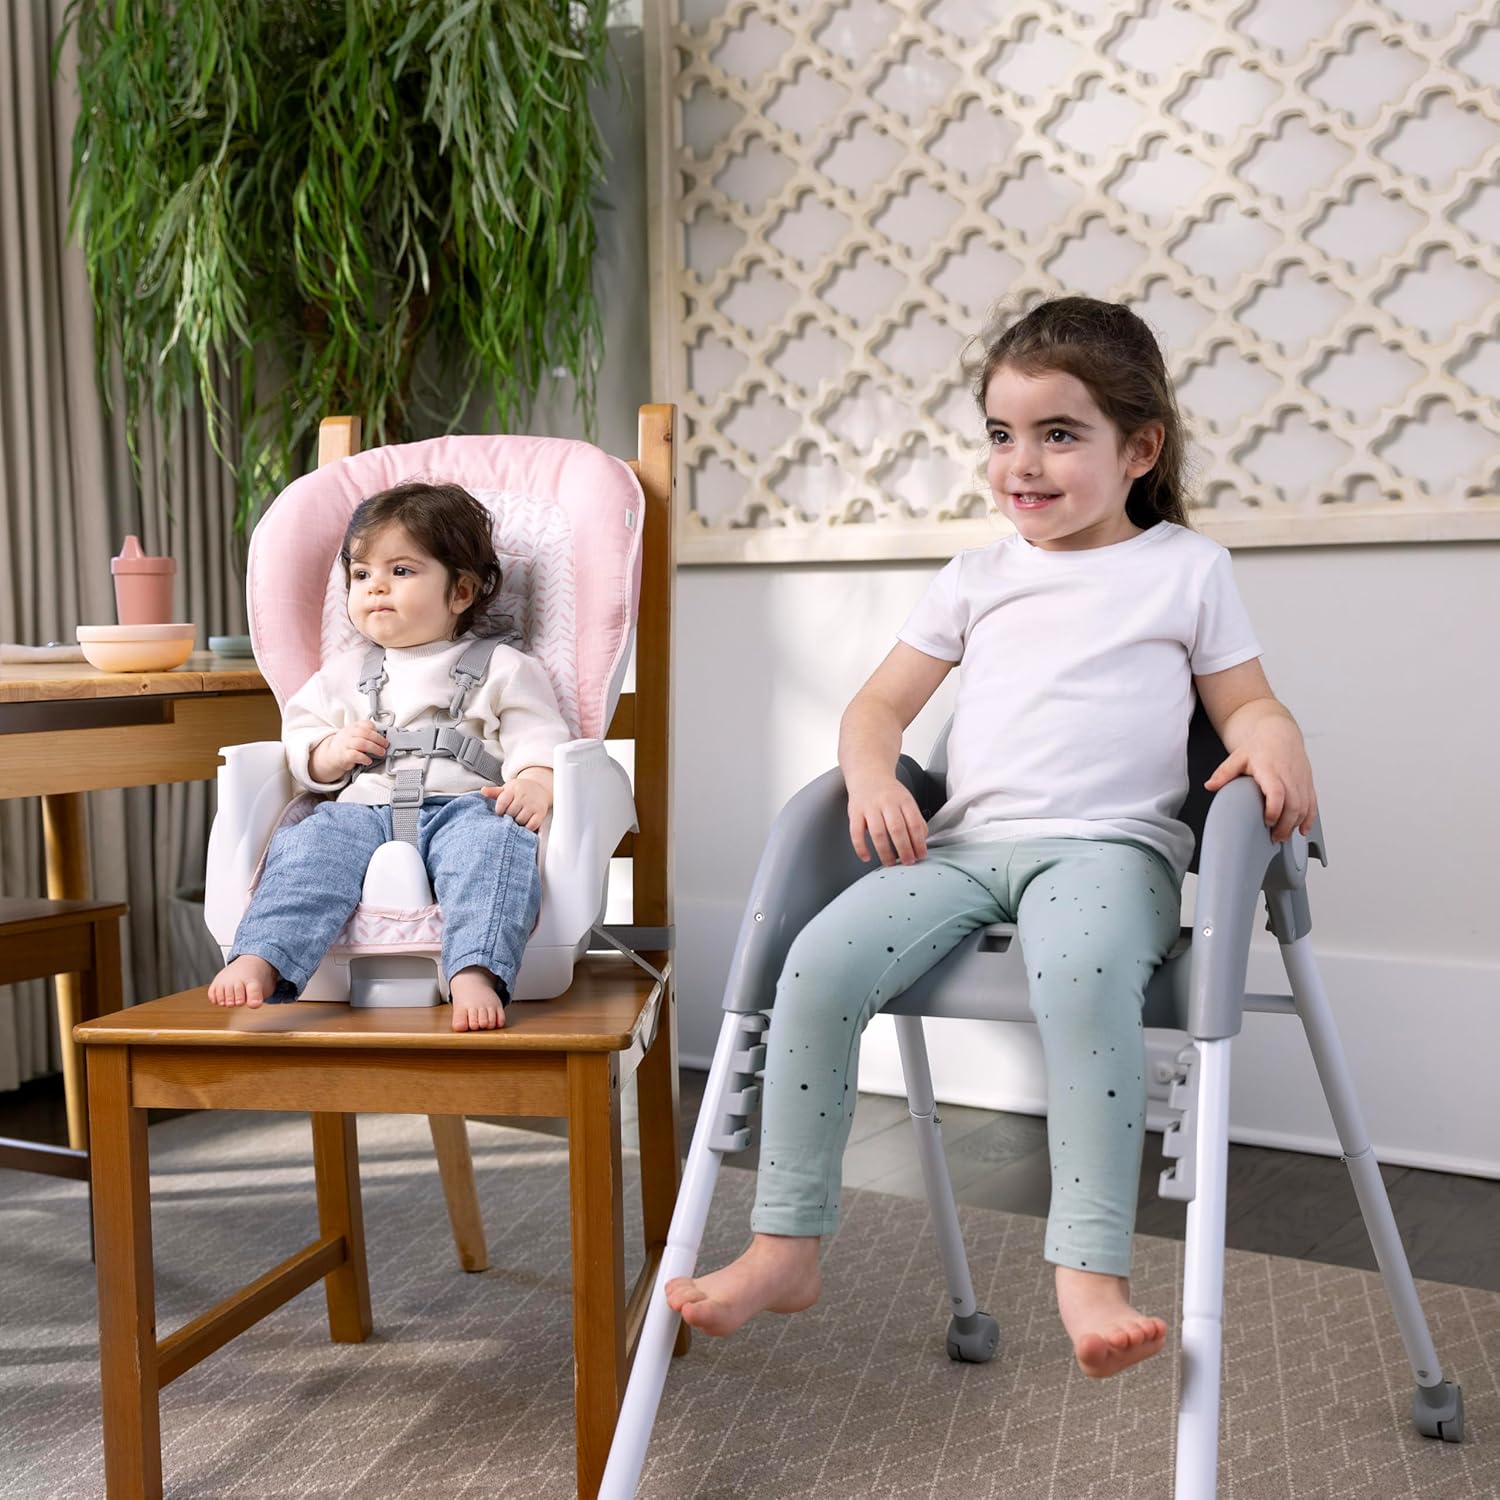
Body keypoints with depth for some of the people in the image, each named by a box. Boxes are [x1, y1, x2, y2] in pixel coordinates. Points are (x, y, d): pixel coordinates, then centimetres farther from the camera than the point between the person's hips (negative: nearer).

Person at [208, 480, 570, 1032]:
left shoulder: (502, 670, 16)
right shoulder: (346, 672, 27)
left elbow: (538, 739, 6)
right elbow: (298, 737, 26)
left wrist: (535, 784, -17)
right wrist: (331, 753, 2)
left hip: (464, 806, -3)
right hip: (364, 807, 3)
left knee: (494, 842, -37)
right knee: (310, 844, -28)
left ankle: (476, 975, -54)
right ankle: (258, 961, -42)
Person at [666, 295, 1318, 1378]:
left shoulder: (1187, 566, 13)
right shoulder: (980, 577, 20)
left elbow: (1246, 701, 15)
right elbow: (882, 701, 19)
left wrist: (1272, 743, -10)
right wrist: (873, 776, -4)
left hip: (1108, 845, -3)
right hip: (965, 843, 4)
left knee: (1081, 974, -39)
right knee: (821, 962, -22)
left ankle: (1093, 1273, -31)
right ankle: (786, 1249, -11)